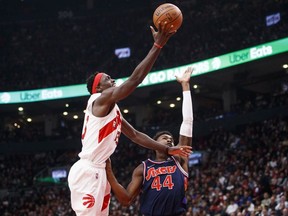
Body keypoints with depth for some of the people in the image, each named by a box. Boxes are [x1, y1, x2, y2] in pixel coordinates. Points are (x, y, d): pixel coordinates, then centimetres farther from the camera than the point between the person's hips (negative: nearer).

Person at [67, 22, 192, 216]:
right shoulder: (101, 100, -7)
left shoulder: (112, 109, 22)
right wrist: (158, 45, -16)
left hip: (98, 172, 11)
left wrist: (167, 150, 23)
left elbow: (135, 135, 26)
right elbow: (134, 79, -17)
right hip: (87, 171, -11)